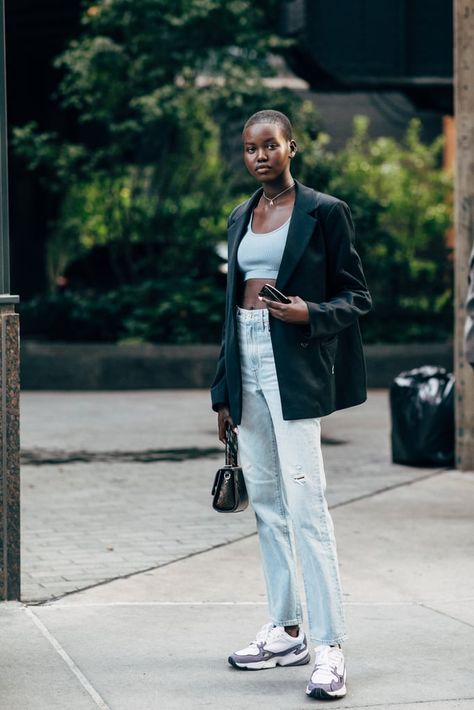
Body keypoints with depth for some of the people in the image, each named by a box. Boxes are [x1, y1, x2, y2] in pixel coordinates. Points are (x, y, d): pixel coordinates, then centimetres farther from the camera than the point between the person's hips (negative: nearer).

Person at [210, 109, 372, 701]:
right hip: (246, 362, 7)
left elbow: (356, 296, -1)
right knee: (265, 501, 10)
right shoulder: (240, 218, 15)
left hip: (293, 368, -7)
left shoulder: (324, 211, -3)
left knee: (305, 503, -13)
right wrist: (223, 390, 16)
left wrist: (311, 312, -22)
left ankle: (329, 648, -13)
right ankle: (286, 631, 18)